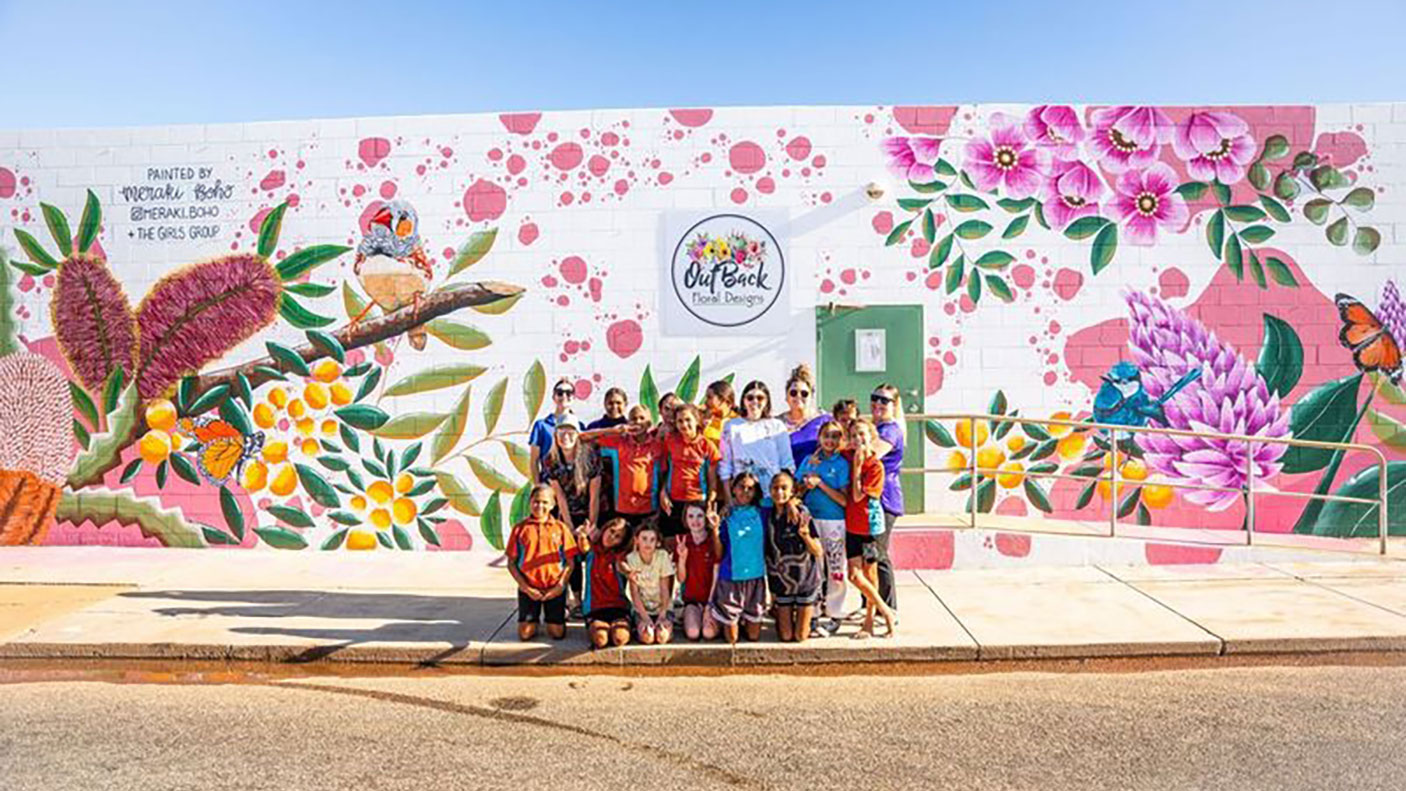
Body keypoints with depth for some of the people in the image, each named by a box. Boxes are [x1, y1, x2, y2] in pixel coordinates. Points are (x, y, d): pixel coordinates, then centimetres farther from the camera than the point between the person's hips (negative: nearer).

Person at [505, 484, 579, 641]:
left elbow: (570, 562, 2)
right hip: (529, 589, 0)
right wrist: (526, 587, -7)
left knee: (557, 633, -2)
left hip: (555, 588, 0)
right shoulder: (520, 528, 0)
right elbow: (511, 563, 2)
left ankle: (561, 614, 30)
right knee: (525, 634, -3)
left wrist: (559, 586, -9)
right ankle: (534, 620, 29)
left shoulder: (560, 528, 1)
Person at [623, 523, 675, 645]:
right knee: (647, 636, -28)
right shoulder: (631, 559, -9)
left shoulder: (663, 556, -9)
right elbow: (634, 593, -9)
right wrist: (645, 617, -18)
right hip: (641, 609, -1)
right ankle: (640, 627, 1)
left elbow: (665, 589, -9)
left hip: (663, 608, 1)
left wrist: (662, 615, -19)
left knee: (663, 636, -25)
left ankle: (663, 625, 3)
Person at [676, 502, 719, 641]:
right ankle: (688, 618, 8)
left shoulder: (714, 542, -6)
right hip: (691, 598, 2)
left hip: (711, 598, -2)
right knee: (693, 633, -22)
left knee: (709, 633, -24)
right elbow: (681, 579, -1)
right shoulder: (683, 543, 1)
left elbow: (716, 578, -7)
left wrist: (709, 608, -12)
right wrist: (682, 557, -18)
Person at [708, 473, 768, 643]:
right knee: (732, 640, 6)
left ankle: (746, 622, 40)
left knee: (754, 636, 11)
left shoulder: (760, 514, 1)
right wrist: (715, 529, -18)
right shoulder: (726, 516, -3)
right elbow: (719, 554, -4)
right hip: (731, 578, -1)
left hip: (756, 577, 2)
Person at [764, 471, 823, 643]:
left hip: (805, 581, -2)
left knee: (800, 636, 4)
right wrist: (770, 587, 5)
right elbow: (768, 556, 4)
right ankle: (779, 616, 38)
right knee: (786, 636, 8)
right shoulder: (769, 518, -4)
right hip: (782, 582, 3)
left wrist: (804, 534, -32)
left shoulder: (802, 516, -15)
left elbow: (819, 553, -15)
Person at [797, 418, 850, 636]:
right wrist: (807, 485, -9)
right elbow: (797, 491, 12)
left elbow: (844, 500, -10)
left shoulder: (842, 464, -3)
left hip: (835, 521, -4)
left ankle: (834, 614, 11)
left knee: (836, 568, 0)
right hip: (811, 518, 4)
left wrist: (820, 483, -16)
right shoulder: (809, 460, 9)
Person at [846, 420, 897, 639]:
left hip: (870, 524, -5)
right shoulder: (849, 458, 3)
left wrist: (857, 465, -16)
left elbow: (858, 496, -16)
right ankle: (885, 611, 16)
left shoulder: (876, 465, -12)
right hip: (852, 524, 5)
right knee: (854, 575, 1)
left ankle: (869, 621, 18)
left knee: (870, 573, 5)